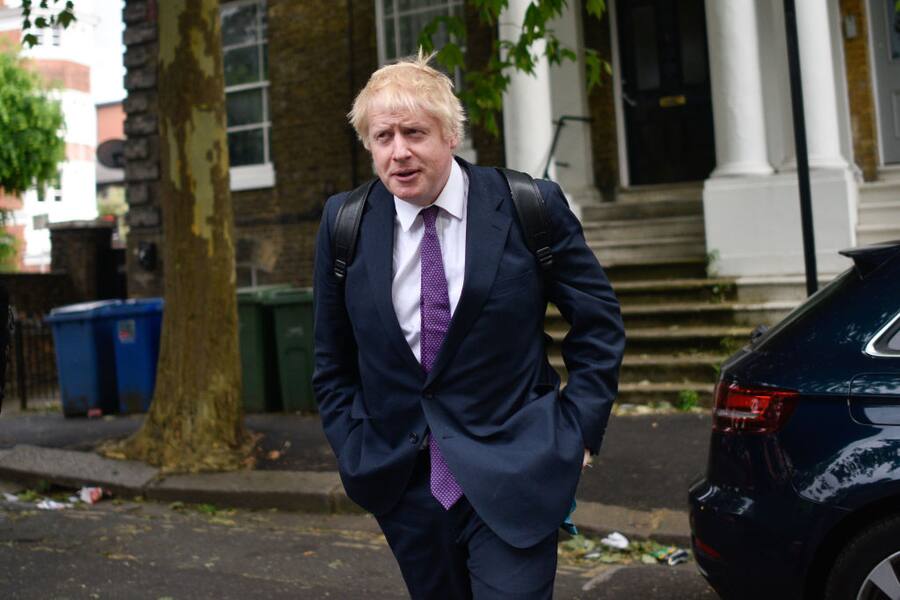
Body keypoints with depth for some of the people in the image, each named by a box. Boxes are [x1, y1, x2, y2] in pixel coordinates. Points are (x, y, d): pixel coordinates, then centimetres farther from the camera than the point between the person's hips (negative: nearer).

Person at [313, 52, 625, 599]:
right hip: (405, 484, 3)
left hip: (513, 477, -3)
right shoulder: (345, 224, -1)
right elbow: (333, 360, 9)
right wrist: (354, 451, 3)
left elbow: (599, 323, 1)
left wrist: (579, 431, -4)